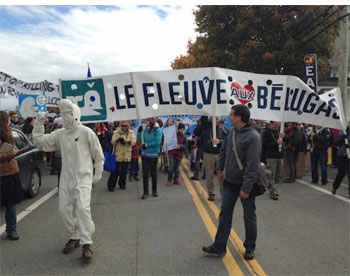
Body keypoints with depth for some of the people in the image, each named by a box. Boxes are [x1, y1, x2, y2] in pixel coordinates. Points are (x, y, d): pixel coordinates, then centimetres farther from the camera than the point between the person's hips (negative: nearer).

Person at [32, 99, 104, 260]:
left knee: (82, 208, -19)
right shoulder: (59, 134, 6)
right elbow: (39, 142, 6)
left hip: (83, 177, -6)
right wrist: (38, 124, -3)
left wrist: (97, 175, -2)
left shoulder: (86, 132, -9)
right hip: (66, 178, 6)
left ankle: (87, 243, -9)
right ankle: (74, 237, 28)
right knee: (64, 209, 8)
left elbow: (99, 155, -3)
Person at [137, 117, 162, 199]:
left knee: (153, 173, 11)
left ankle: (154, 191, 26)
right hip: (145, 154, 4)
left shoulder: (157, 130, -9)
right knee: (145, 174, 3)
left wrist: (147, 145, -14)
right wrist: (139, 132, -6)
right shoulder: (145, 130, 5)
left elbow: (157, 142, -18)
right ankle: (145, 192, 11)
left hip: (153, 155, -4)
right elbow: (139, 141, 7)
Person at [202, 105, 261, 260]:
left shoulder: (252, 136, -23)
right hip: (230, 182, 7)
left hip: (245, 184, -7)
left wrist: (246, 188, -25)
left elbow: (253, 165, -25)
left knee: (249, 217, 12)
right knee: (225, 214, 11)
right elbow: (223, 150, 16)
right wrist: (220, 169, 16)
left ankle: (250, 248, 29)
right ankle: (219, 247, 21)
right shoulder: (232, 131, 1)